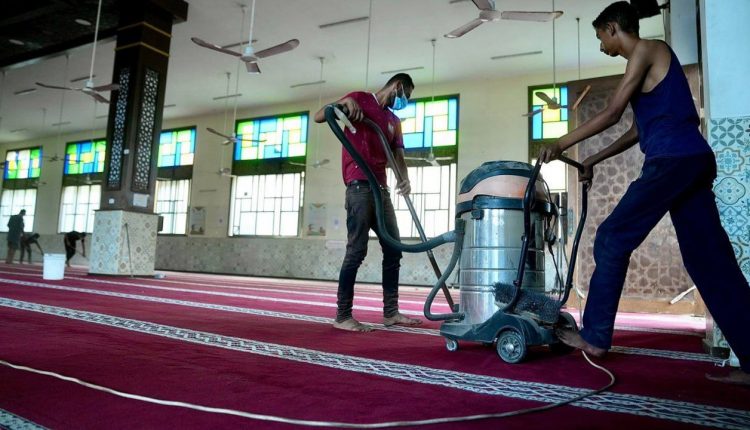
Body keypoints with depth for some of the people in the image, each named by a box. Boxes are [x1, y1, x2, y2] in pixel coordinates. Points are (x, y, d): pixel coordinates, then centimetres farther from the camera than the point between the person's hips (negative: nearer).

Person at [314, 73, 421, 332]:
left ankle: (391, 312, 14)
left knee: (393, 249, 6)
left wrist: (405, 179, -8)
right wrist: (344, 101, -15)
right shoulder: (360, 99, 4)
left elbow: (398, 154, 11)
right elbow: (318, 117, 1)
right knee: (357, 250, -11)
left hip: (381, 188, 8)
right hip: (359, 186, -8)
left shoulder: (394, 121, 22)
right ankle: (342, 316, -5)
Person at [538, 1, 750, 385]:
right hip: (694, 162, 10)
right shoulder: (649, 59, 27)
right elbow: (639, 131, 26)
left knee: (612, 239, -3)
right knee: (709, 259, 6)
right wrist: (592, 161, 26)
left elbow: (611, 114, -8)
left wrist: (561, 145, 0)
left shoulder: (646, 49, 0)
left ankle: (594, 336, 3)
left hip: (673, 161, -10)